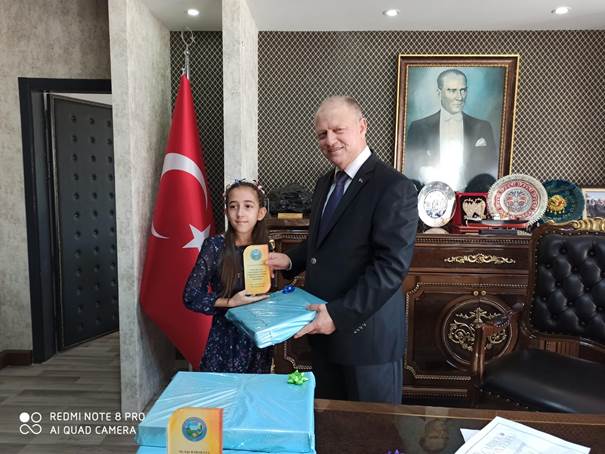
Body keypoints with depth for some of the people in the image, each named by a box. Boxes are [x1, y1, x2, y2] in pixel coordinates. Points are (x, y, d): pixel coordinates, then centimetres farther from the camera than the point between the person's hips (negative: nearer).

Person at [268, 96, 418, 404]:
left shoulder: (394, 187, -17)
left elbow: (391, 266, -22)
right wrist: (290, 260, 1)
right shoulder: (325, 183, 10)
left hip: (367, 333, -7)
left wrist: (340, 314, -24)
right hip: (323, 327, 7)